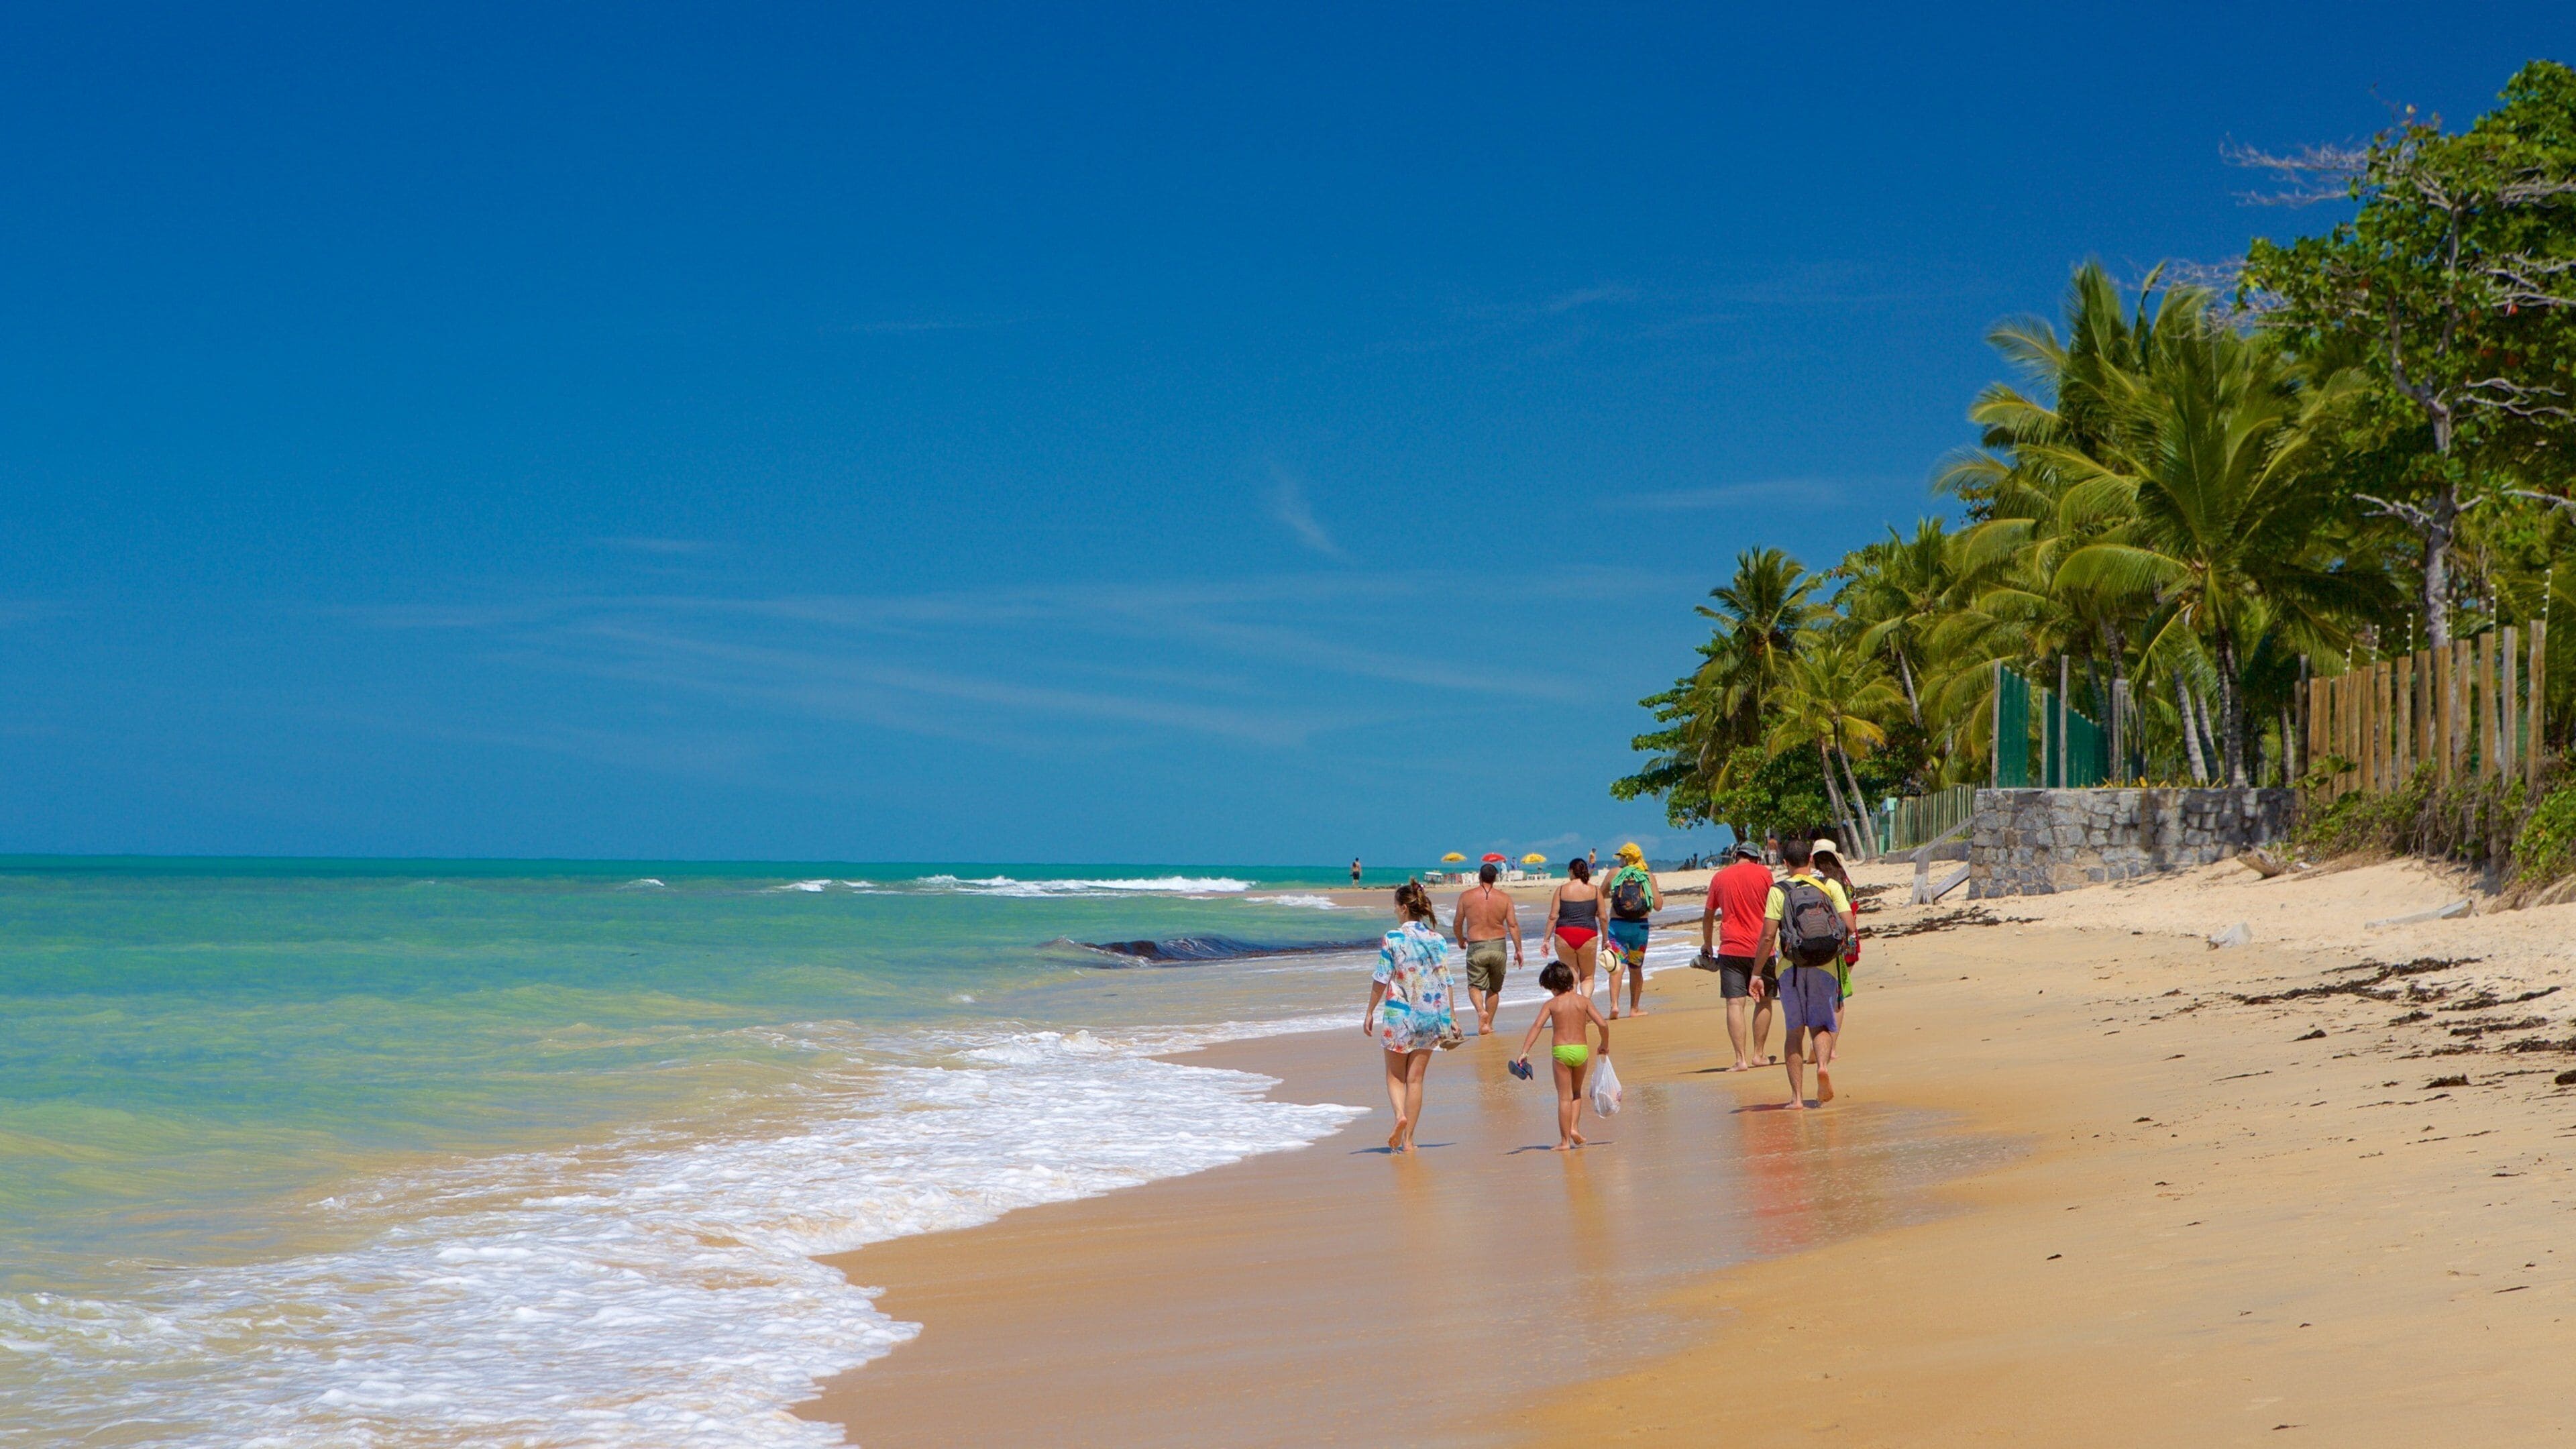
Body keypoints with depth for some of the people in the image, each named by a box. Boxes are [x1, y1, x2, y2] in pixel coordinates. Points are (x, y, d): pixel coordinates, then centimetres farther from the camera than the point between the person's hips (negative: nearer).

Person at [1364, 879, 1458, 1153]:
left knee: (1395, 1075, 11)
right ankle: (1408, 1139, 9)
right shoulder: (1437, 940, 2)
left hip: (1398, 1013, -3)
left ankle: (1400, 1115, -18)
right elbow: (1445, 981, 4)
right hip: (1430, 1016, 3)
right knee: (1416, 1078, 9)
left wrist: (1370, 1012, 4)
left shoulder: (1392, 939, -8)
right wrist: (1451, 1017, 12)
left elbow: (1381, 980, -6)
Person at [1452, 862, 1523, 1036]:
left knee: (1475, 985, 7)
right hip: (1498, 945, 2)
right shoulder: (1504, 898, 0)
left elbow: (1457, 924, 5)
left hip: (1476, 948, -2)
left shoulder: (1466, 896, -2)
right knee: (1494, 988, 17)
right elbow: (1513, 925, -4)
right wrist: (1518, 950, 3)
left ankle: (1481, 1011, -21)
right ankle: (1488, 1024, 20)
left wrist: (1460, 940, 25)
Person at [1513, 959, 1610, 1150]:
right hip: (1582, 1050, 2)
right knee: (1577, 1092, 24)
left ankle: (1565, 1140, 4)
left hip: (1561, 1051, -2)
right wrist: (1605, 1045, 15)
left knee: (1564, 1097, 4)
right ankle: (1574, 1127, 7)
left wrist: (1524, 1052, -16)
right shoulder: (1584, 1001, 5)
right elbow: (1602, 1024, -2)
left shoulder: (1551, 1004, 1)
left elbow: (1537, 1026, -11)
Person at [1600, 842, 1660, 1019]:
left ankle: (1614, 1004, -27)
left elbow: (1599, 897, 8)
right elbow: (1657, 905, 0)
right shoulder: (1649, 876, 2)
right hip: (1640, 926, 2)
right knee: (1636, 968, 17)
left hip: (1617, 925, -2)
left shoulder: (1614, 874, 0)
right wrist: (1661, 899, 22)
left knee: (1617, 966, -8)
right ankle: (1634, 1008, 25)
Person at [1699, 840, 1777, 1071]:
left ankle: (1741, 1059, -9)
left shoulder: (1720, 877, 8)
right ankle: (1759, 1054, 16)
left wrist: (1707, 944, 30)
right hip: (1760, 947, -1)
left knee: (1735, 1003, -3)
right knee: (1763, 1000, 14)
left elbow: (1708, 915, 16)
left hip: (1731, 948, 1)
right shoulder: (1763, 873, 1)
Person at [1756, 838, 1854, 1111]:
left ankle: (1797, 1096, 3)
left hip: (1790, 967, -1)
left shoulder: (1778, 891, 0)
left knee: (1793, 1031, 9)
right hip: (1824, 966, 1)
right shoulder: (1830, 886, 4)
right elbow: (1849, 927, -3)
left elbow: (1768, 936, -6)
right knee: (1820, 1026, 12)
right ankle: (1823, 1064, -20)